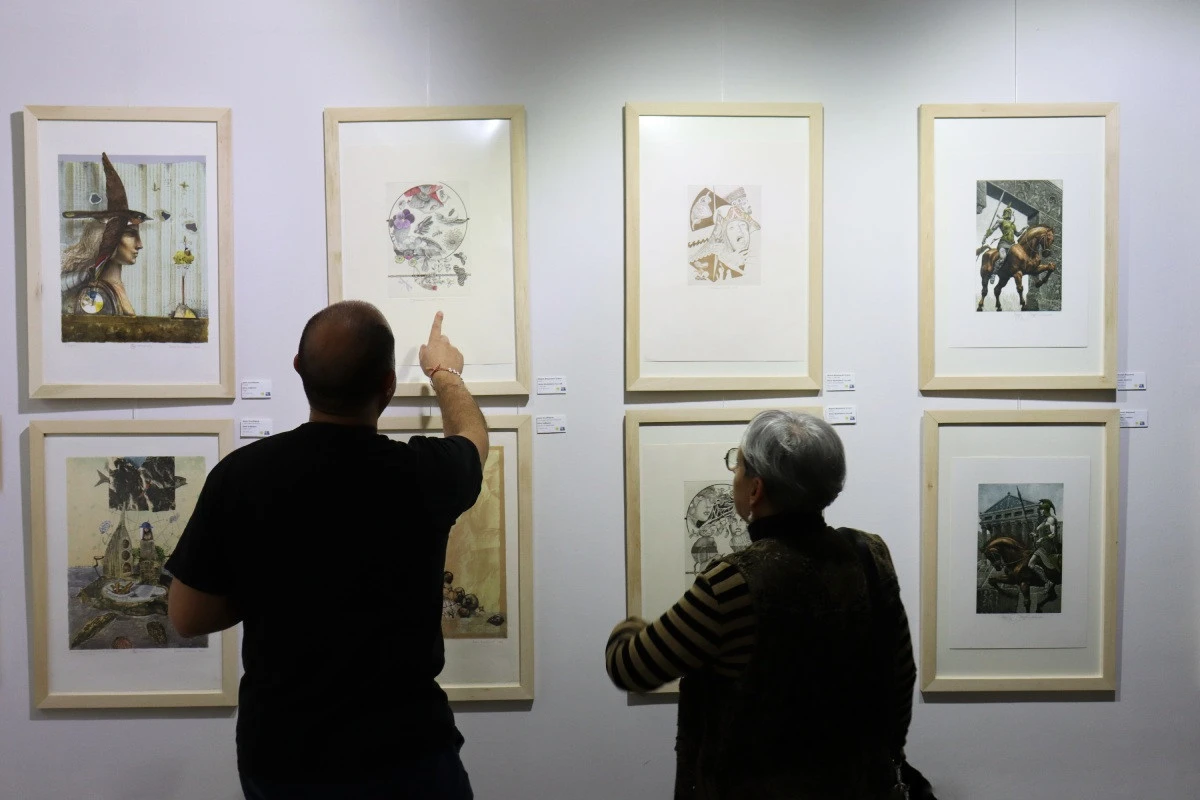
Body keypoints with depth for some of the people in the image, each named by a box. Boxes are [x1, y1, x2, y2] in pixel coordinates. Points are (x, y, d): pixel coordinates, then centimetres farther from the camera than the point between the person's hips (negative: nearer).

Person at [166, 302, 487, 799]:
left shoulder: (239, 474, -14)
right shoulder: (422, 473, -16)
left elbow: (186, 617, -2)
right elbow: (472, 436, 9)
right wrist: (445, 372, 27)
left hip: (276, 757, 2)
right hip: (404, 753, -2)